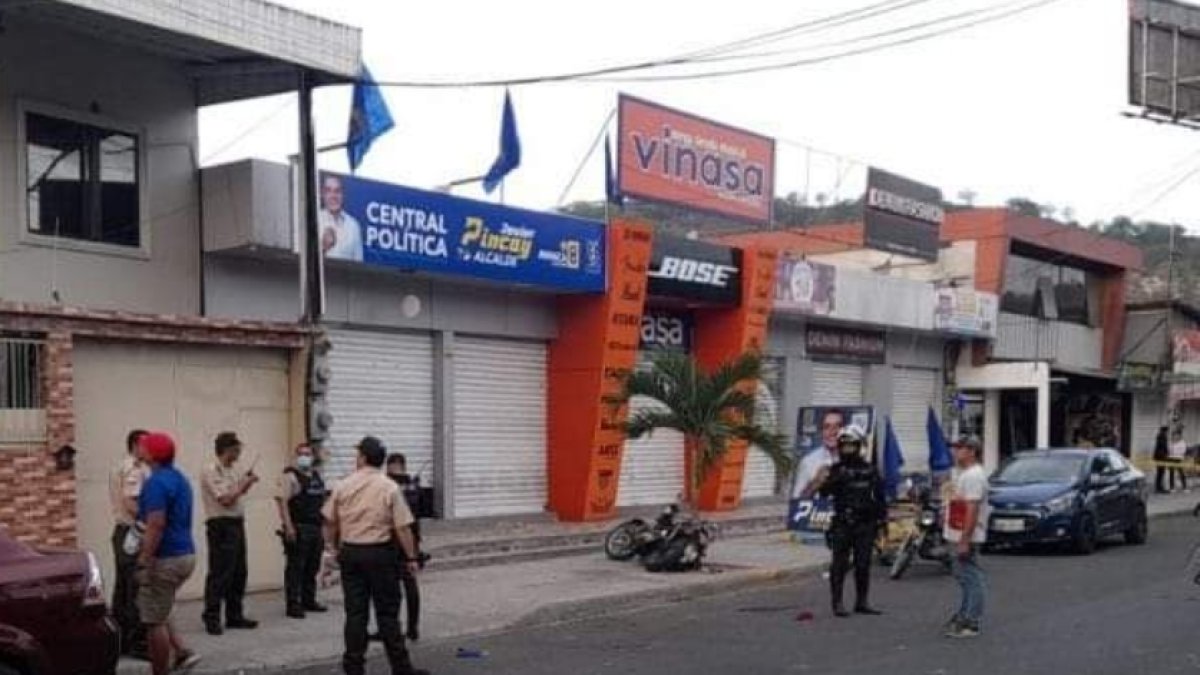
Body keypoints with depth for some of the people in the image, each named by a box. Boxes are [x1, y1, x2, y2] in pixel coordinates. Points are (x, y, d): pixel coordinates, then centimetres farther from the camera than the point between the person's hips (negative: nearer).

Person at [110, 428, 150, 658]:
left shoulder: (119, 468, 18)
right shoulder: (135, 469, -14)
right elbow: (131, 503, -23)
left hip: (121, 531, 11)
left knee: (123, 588, 14)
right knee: (138, 591, -8)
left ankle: (121, 640, 20)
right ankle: (137, 642, -7)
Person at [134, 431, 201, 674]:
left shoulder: (157, 482, -17)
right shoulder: (179, 479, 13)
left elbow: (157, 525, -24)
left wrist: (144, 561, -23)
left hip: (166, 558, -10)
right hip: (185, 553, 10)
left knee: (153, 620, 1)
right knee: (158, 613, 21)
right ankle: (182, 653, 12)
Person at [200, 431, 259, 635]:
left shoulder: (232, 471, 15)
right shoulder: (212, 472, -12)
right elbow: (225, 500, -18)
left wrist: (246, 482, 10)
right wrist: (244, 484, -8)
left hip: (237, 524, 9)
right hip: (221, 526, -9)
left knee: (238, 573, 11)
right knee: (219, 574, -7)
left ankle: (234, 616, 19)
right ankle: (212, 618, -2)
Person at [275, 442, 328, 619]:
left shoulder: (317, 476, 16)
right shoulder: (290, 476, -7)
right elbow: (282, 500, -15)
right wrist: (288, 526, -23)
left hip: (315, 529, 8)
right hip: (298, 530, -7)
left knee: (312, 568, 12)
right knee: (295, 568, -5)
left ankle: (309, 601, 22)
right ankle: (293, 604, -2)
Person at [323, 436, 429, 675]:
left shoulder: (343, 486, 1)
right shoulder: (389, 488, -8)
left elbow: (330, 522, 9)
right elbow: (402, 527, -10)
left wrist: (334, 547, 23)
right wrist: (411, 558, -2)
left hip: (350, 552, 3)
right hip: (380, 553, -3)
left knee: (355, 612, 7)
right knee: (387, 613, 3)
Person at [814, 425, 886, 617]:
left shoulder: (869, 470, 9)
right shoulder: (835, 470, 3)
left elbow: (879, 495, 14)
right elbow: (824, 492, -9)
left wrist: (882, 517, 8)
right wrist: (824, 482, -28)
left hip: (865, 524, 2)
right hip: (842, 524, -2)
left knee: (863, 565, 6)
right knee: (840, 564, -2)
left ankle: (862, 602, 16)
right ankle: (837, 603, 1)